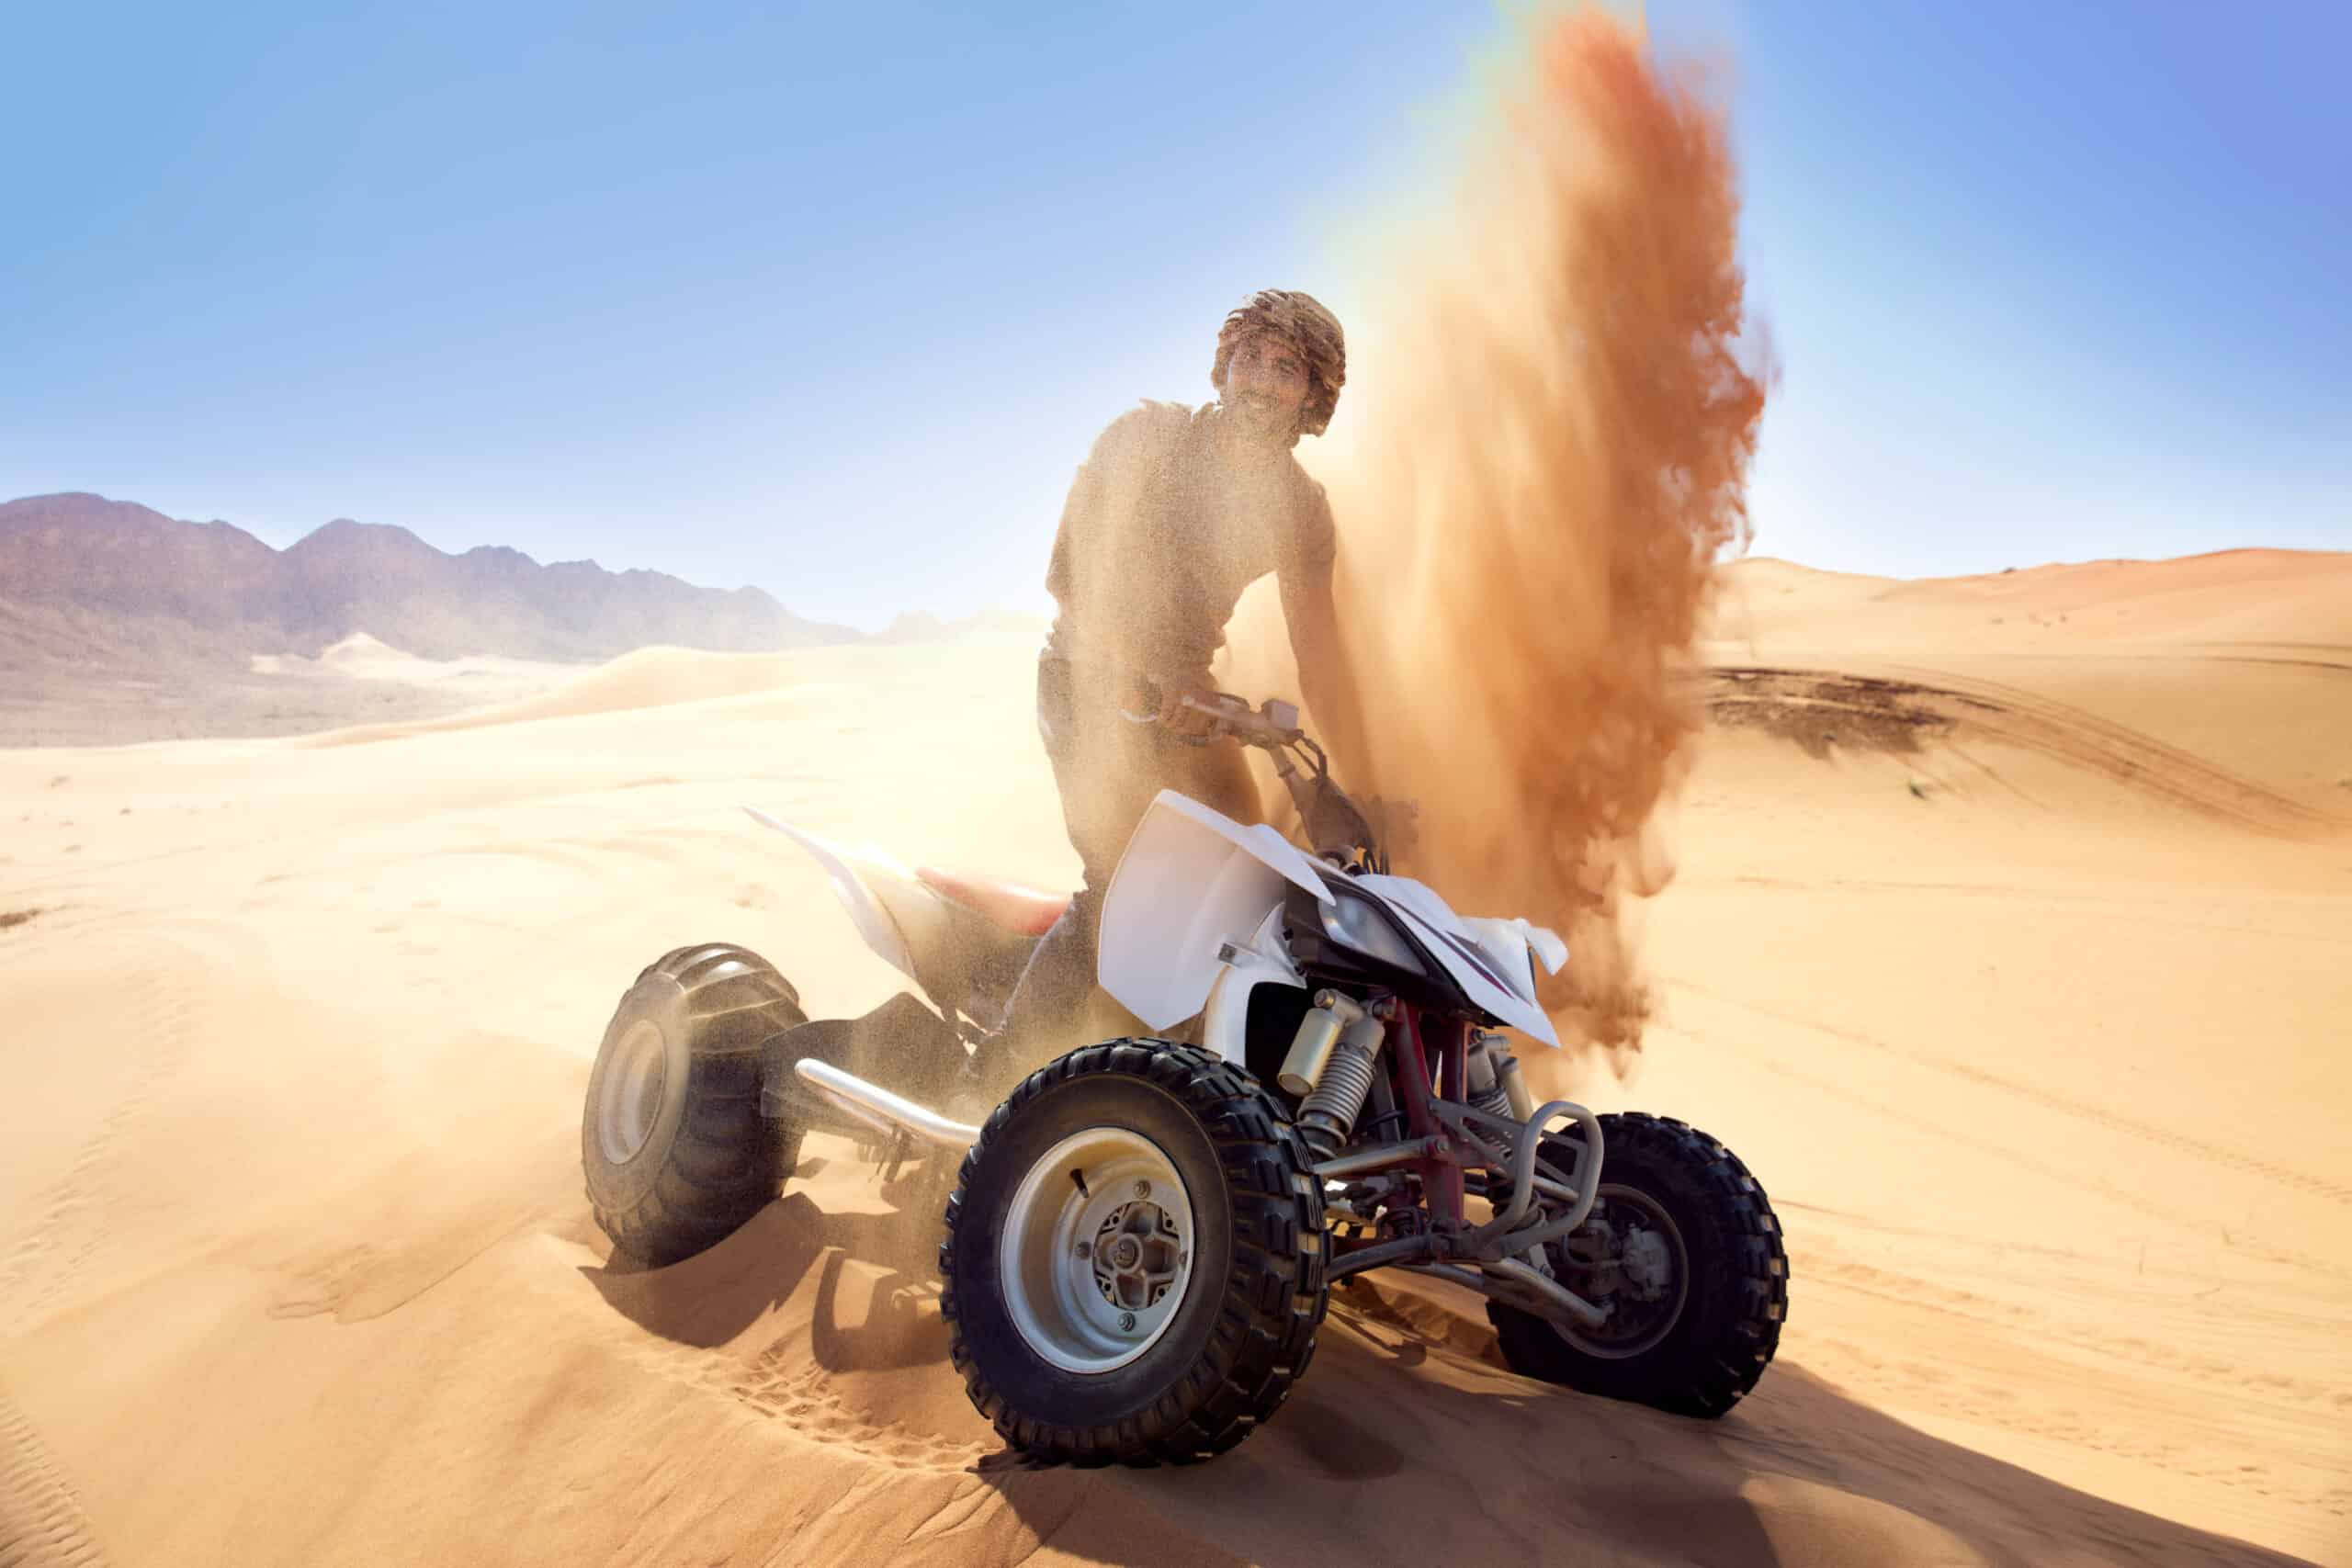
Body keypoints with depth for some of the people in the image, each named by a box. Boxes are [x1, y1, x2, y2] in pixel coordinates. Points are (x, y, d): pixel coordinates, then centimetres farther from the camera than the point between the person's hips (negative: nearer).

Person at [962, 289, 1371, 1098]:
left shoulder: (1300, 507, 2)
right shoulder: (1144, 437, -8)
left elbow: (1320, 660, 2)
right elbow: (1067, 573, -16)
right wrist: (1149, 668, -31)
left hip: (1183, 690, 5)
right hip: (1090, 676, -5)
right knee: (1121, 881, -17)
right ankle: (1002, 1075, -7)